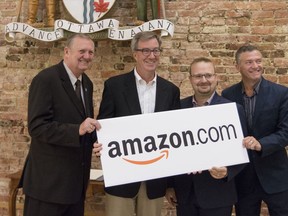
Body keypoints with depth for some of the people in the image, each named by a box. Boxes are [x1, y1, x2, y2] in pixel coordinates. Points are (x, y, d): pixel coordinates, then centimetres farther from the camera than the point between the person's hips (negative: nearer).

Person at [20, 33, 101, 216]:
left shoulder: (87, 83, 11)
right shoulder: (45, 79, -14)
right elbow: (37, 126, -20)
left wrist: (97, 139, -1)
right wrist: (77, 130, -30)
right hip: (49, 180, -7)